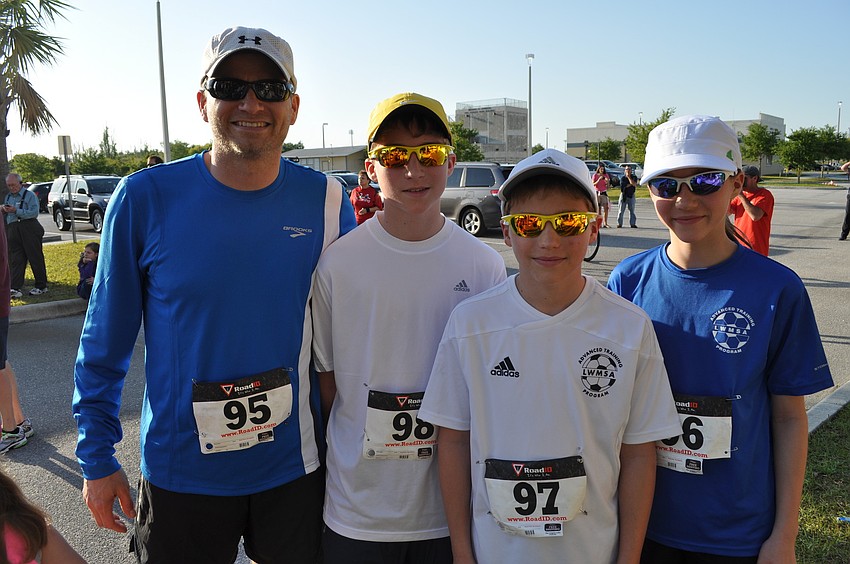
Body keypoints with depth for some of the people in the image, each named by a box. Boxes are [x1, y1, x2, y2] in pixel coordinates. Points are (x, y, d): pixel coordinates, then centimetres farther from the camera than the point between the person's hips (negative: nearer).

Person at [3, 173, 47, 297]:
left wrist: (16, 211, -18)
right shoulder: (8, 197, 21)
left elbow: (34, 213, -13)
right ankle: (15, 288, -4)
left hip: (29, 229, -6)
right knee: (15, 260, -1)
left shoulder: (29, 195, 0)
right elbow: (5, 214, 26)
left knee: (35, 258, -1)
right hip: (12, 230, 6)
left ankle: (41, 287, 7)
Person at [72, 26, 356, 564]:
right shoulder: (146, 197, -12)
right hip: (180, 475, -1)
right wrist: (97, 458, -1)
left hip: (296, 470, 2)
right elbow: (105, 341, -3)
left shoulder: (326, 202, -8)